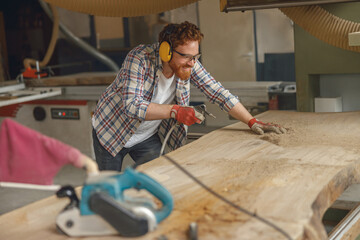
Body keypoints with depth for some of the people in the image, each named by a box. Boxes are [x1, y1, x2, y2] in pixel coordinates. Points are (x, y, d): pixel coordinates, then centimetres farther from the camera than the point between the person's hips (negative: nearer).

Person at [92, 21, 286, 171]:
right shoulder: (139, 59, -29)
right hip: (112, 132, -4)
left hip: (147, 138, 4)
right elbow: (132, 105, -38)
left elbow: (219, 94, -13)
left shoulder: (189, 65, -15)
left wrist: (252, 122, -21)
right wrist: (175, 111, -46)